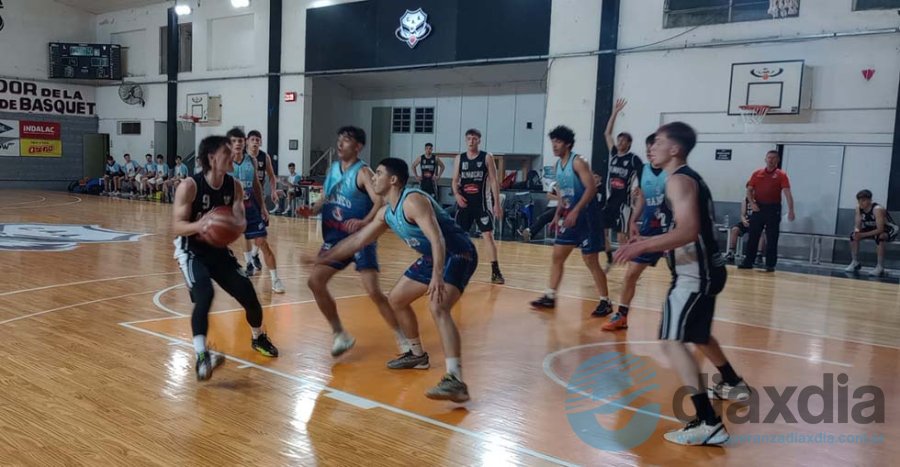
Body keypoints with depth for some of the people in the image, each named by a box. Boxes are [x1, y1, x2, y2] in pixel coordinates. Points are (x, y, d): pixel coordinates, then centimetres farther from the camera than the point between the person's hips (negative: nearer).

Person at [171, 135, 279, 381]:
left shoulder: (234, 186, -8)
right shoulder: (189, 186, -22)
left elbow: (240, 221, -9)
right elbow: (177, 226, -24)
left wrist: (237, 224, -34)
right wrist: (200, 225, -44)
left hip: (218, 248, 5)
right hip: (191, 250, -5)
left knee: (249, 295, 4)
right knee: (204, 295, -30)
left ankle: (258, 338, 33)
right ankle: (202, 358, -28)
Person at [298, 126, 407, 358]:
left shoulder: (362, 172, -13)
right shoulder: (332, 169, 9)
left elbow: (381, 201, -25)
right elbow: (325, 199, 18)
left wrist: (364, 222, -42)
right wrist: (312, 210, -3)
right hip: (335, 238, 7)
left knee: (374, 291, -12)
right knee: (315, 282, -1)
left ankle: (402, 338, 5)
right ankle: (339, 334, 13)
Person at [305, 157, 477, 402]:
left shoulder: (413, 201, -23)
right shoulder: (386, 212, 7)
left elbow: (437, 239, -34)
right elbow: (358, 240, 16)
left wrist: (437, 276, -46)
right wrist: (324, 258, 17)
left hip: (458, 254, -10)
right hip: (433, 257, 10)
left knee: (438, 307, -30)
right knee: (397, 299, 17)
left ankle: (455, 382, -36)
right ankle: (417, 354, 36)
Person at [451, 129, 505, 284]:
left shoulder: (487, 157, -2)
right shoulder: (459, 158, 6)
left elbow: (494, 181, -3)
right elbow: (455, 181, 10)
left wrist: (497, 203, -9)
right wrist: (457, 194, -11)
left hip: (481, 202, -3)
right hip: (464, 202, 3)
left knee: (488, 234, -8)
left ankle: (495, 271, -5)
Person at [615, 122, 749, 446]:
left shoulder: (678, 180, -15)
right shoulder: (691, 177, 16)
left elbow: (688, 231, -28)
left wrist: (642, 246, -35)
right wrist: (648, 244, 26)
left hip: (695, 274, -11)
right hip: (706, 269, 11)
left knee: (672, 341, -15)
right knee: (697, 334, 30)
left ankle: (708, 424, -19)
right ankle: (733, 385, 51)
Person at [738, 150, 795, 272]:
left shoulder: (781, 175, -3)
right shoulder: (757, 174, 7)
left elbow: (787, 192, -12)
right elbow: (749, 190, 11)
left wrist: (790, 210, -23)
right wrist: (752, 203, -6)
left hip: (773, 208, -3)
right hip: (758, 207, 3)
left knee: (772, 239, 1)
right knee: (753, 237, 6)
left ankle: (770, 264, 9)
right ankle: (748, 262, 14)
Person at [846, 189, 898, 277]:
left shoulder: (877, 209, -33)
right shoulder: (859, 209, -13)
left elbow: (880, 230, -37)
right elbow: (857, 226, -11)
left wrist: (863, 235, -39)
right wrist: (856, 231, -35)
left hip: (890, 230, -7)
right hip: (874, 229, 8)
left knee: (879, 237, -39)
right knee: (854, 235, -6)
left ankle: (880, 267, -29)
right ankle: (855, 263, 9)